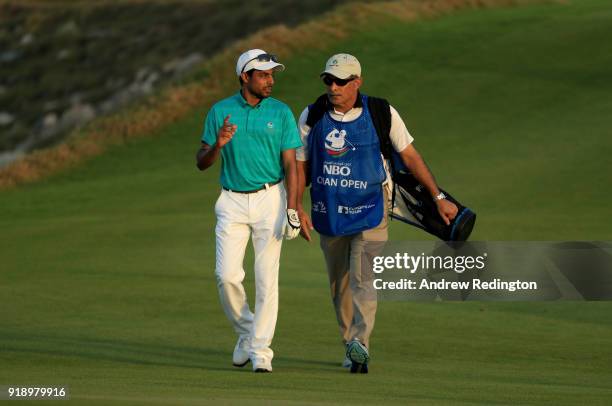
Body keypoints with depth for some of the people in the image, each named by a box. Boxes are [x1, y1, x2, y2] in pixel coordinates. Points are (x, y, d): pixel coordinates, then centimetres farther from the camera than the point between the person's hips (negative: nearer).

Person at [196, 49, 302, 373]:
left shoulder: (281, 112, 0)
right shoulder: (220, 112, 3)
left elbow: (290, 164, -2)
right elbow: (202, 163, 5)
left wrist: (291, 209, -12)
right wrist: (218, 145, -17)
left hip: (270, 200, -1)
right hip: (232, 202, 1)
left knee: (266, 277, -5)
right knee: (227, 275, -8)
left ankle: (260, 349, 0)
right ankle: (246, 332, 15)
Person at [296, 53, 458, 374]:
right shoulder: (312, 116, -1)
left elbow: (409, 156, 2)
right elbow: (300, 164, 6)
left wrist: (438, 197, 2)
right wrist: (297, 208, -5)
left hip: (369, 209, -3)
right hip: (328, 212, 3)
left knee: (362, 278, -18)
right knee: (339, 285, 8)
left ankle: (361, 344, -28)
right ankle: (350, 348, 19)